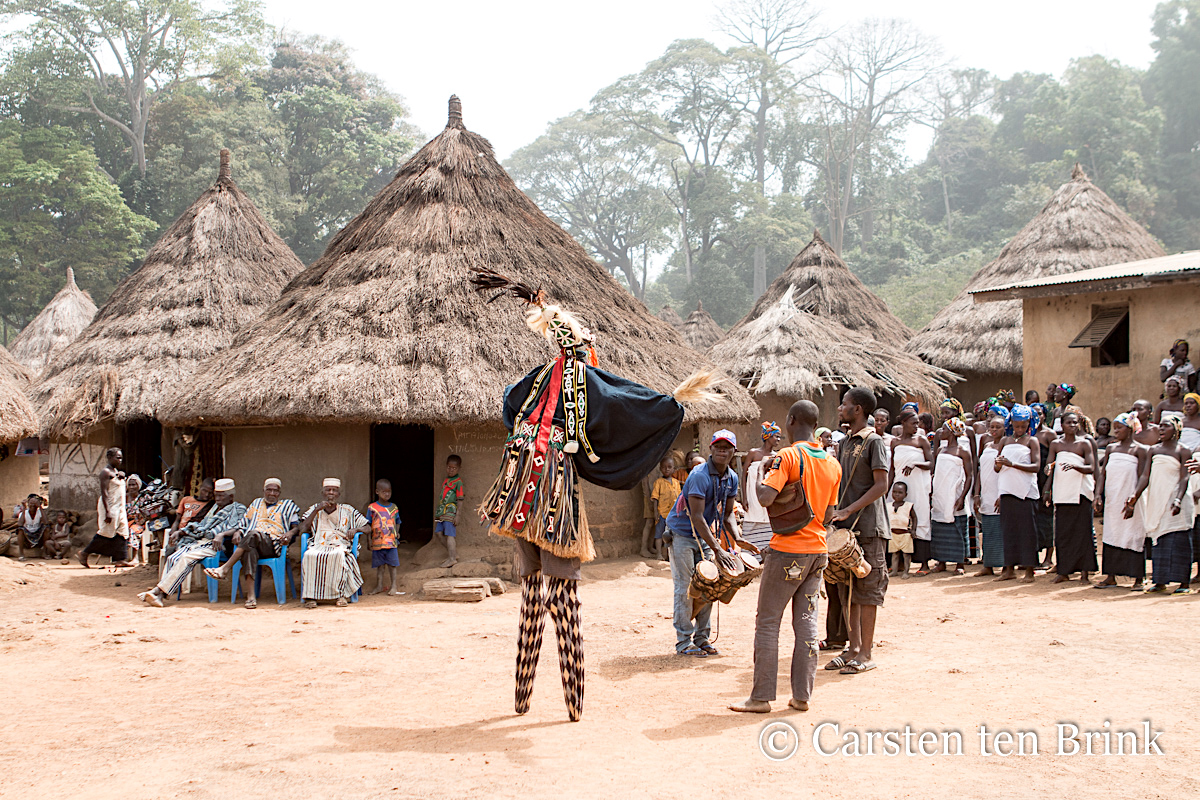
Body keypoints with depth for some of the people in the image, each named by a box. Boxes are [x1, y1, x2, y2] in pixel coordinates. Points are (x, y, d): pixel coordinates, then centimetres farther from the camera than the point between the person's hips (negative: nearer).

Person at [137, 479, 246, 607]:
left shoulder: (238, 509, 7)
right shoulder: (215, 507, 30)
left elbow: (237, 528, -11)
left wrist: (221, 535, -27)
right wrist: (182, 531, 17)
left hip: (215, 544, -7)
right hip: (199, 541, 7)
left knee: (187, 558, -31)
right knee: (173, 558, -19)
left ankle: (159, 591, -35)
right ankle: (160, 595, -31)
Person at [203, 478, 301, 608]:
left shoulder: (288, 506, 26)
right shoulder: (257, 503, 34)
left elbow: (297, 526, 15)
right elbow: (244, 524, 29)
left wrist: (290, 533, -8)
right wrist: (238, 532, 5)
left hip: (273, 545, -2)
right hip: (252, 543, 2)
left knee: (253, 534, -37)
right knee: (249, 551, -38)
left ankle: (225, 569, -41)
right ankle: (251, 596, -50)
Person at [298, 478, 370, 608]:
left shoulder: (347, 510, 16)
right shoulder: (315, 509, 19)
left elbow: (367, 527, 15)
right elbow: (303, 529, 4)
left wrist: (355, 530, -7)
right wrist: (317, 510, -4)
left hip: (340, 545, -1)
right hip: (319, 546, 1)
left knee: (338, 555, -38)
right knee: (309, 556, -34)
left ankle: (341, 594, -33)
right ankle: (310, 595, -30)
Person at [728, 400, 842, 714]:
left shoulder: (788, 456, -13)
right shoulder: (833, 464, 8)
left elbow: (766, 497, -24)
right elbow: (828, 514, 12)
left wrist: (758, 479, -5)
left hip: (787, 550, -6)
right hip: (817, 551, 6)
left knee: (767, 623, 1)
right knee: (806, 623, 9)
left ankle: (761, 697, 2)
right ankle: (802, 695, 10)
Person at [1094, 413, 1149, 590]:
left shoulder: (1141, 450, -3)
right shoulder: (1111, 448, 12)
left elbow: (1142, 478, -9)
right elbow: (1103, 473, 10)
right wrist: (1098, 495, -3)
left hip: (1131, 499, -5)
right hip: (1112, 500, 5)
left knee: (1135, 536, -3)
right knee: (1111, 535, 7)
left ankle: (1138, 579, 3)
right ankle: (1111, 577, 13)